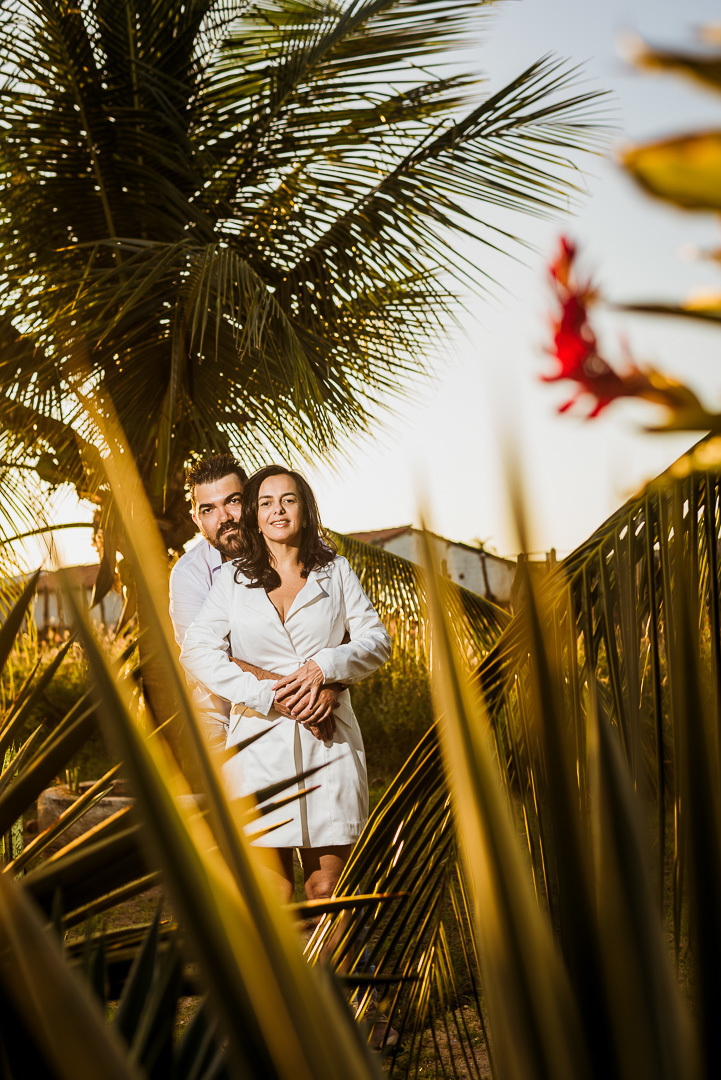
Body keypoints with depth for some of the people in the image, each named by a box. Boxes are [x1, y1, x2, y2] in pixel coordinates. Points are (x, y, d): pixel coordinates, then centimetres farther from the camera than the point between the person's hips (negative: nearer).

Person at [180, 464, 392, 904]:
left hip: (329, 739, 0)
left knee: (327, 886, 0)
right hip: (260, 738, 0)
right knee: (271, 892, -2)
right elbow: (197, 651, 0)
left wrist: (324, 666, -11)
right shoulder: (233, 578, 10)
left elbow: (377, 639, 7)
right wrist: (263, 694, -11)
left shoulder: (336, 571, 11)